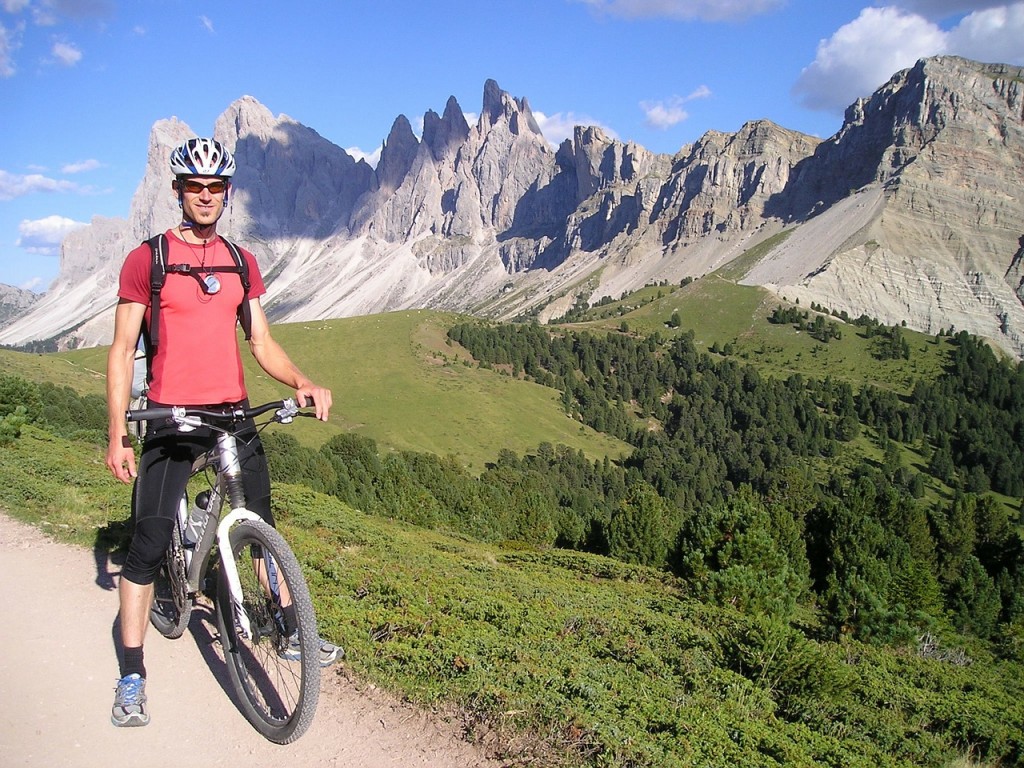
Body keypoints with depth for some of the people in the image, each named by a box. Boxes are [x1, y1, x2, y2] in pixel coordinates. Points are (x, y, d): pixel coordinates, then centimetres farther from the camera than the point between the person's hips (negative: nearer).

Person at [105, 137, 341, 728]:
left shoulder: (242, 263, 9)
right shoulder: (147, 259, -4)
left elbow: (262, 342, 9)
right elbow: (123, 351, -3)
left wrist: (302, 381, -11)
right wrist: (117, 435, -8)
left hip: (234, 413, 4)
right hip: (171, 418, -4)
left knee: (262, 524, 13)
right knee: (148, 543, -3)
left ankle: (291, 630, 29)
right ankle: (132, 676, 9)